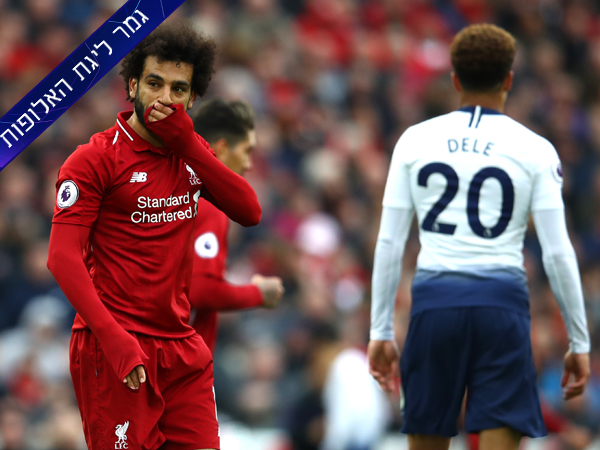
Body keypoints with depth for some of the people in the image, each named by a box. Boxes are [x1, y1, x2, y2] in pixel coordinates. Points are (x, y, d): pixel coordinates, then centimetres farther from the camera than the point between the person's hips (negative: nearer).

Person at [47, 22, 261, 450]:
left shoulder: (190, 153, 12)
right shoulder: (96, 158, -6)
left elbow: (250, 212, -2)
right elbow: (63, 257, -14)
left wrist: (186, 142, -9)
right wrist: (112, 337, -24)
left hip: (182, 348, 6)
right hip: (116, 352, -6)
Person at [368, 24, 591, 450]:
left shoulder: (415, 141, 7)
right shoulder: (534, 150, 2)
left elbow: (389, 244, 5)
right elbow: (558, 254, -2)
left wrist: (381, 332, 12)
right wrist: (579, 342, 5)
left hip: (434, 302, 2)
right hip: (501, 303, -2)